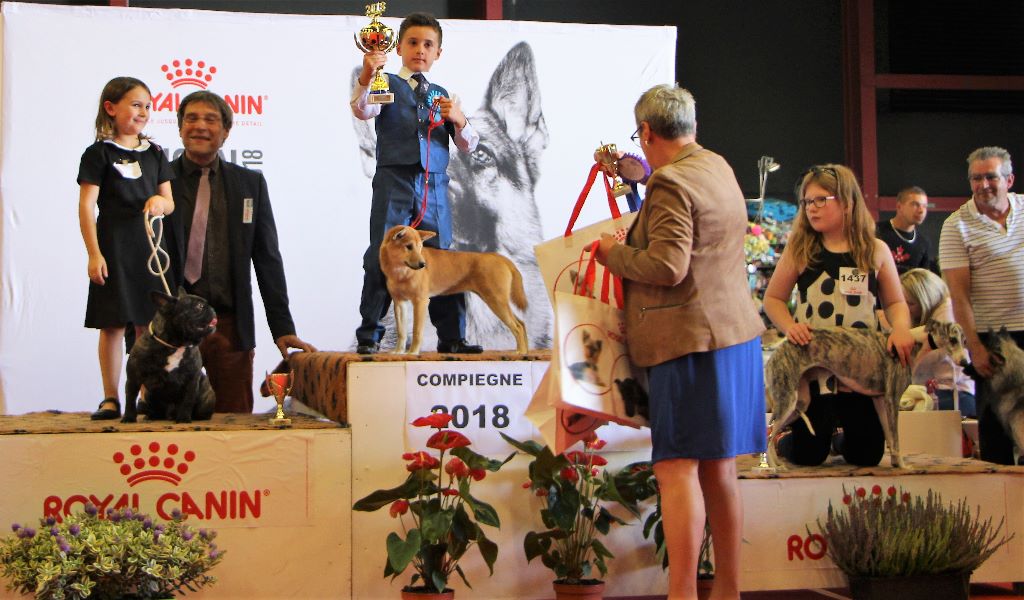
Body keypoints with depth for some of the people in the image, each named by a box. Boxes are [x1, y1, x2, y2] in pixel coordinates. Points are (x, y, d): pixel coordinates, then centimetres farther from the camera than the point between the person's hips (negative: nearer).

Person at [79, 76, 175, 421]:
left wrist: (160, 202, -12)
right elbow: (86, 206, -6)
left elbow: (169, 203, 13)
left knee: (148, 326, 6)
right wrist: (94, 253, -12)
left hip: (148, 245, 4)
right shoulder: (99, 153, -2)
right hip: (113, 247, -4)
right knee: (113, 325, -2)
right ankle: (111, 399, 6)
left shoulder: (154, 154, 13)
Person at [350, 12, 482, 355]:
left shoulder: (441, 95, 19)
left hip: (434, 185, 3)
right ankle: (368, 336, 1)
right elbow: (361, 110, -14)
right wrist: (365, 78, -34)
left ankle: (452, 337, 8)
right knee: (381, 258, -4)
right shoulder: (388, 85, 8)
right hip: (394, 182, -3)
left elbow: (469, 145, 15)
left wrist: (458, 120, -7)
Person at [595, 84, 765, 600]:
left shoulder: (670, 184, -15)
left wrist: (615, 255, -5)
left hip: (689, 341, -10)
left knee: (677, 468, -9)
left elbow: (668, 267, -23)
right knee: (717, 469, 13)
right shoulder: (718, 167, 14)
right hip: (735, 334, 10)